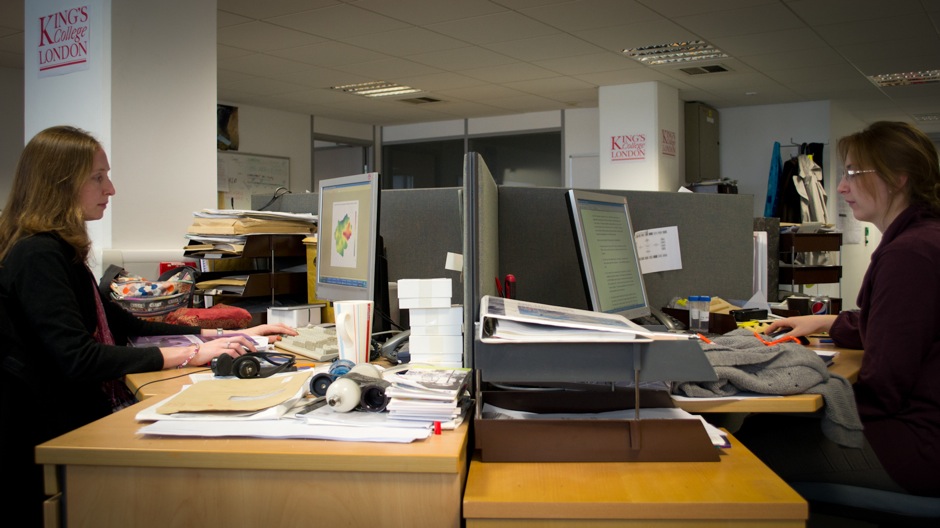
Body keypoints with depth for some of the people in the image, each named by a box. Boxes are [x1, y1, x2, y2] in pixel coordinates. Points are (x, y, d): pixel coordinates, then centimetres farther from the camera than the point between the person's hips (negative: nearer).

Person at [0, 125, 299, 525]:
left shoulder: (57, 251, 16)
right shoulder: (36, 256, -15)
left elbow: (127, 327, 16)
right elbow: (77, 360, -24)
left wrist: (226, 337, 8)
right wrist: (191, 354, -21)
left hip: (83, 414, 9)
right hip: (53, 442, -9)